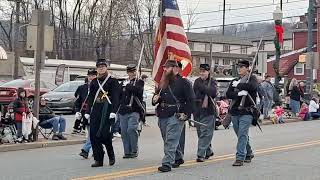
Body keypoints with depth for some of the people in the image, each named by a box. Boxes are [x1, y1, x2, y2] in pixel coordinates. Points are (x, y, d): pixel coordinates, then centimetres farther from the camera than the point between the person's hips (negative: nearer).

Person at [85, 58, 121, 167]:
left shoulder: (113, 81, 1)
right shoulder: (94, 82, 16)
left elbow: (115, 97, -6)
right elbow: (90, 97, 17)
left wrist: (113, 111, -16)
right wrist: (88, 112, 10)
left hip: (107, 110, -5)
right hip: (96, 111, 5)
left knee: (104, 134, -12)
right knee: (94, 135, -1)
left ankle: (111, 155, 13)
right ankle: (98, 159, 8)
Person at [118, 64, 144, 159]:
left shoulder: (139, 82, 7)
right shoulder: (123, 83, 18)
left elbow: (138, 90, -15)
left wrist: (128, 86, -10)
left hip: (134, 110, -4)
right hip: (123, 111, 4)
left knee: (131, 129, -18)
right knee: (124, 132, 3)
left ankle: (134, 151, -6)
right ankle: (127, 152, 11)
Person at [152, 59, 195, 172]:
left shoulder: (183, 82, -4)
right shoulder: (162, 83, 17)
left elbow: (191, 100, -6)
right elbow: (157, 95, 28)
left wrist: (186, 114, -13)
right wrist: (155, 99, 4)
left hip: (176, 116, -7)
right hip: (162, 116, 8)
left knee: (171, 141, -12)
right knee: (167, 140, 15)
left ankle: (167, 164, -14)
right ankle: (178, 158, 32)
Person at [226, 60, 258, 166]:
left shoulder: (252, 78, 2)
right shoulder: (235, 81, 16)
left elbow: (252, 86, -21)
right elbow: (228, 94, 3)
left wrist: (238, 85, -9)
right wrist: (238, 93, -15)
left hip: (246, 112, -6)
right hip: (234, 112, 6)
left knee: (242, 135, -13)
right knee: (241, 135, 14)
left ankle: (240, 158, -13)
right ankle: (248, 154, 31)